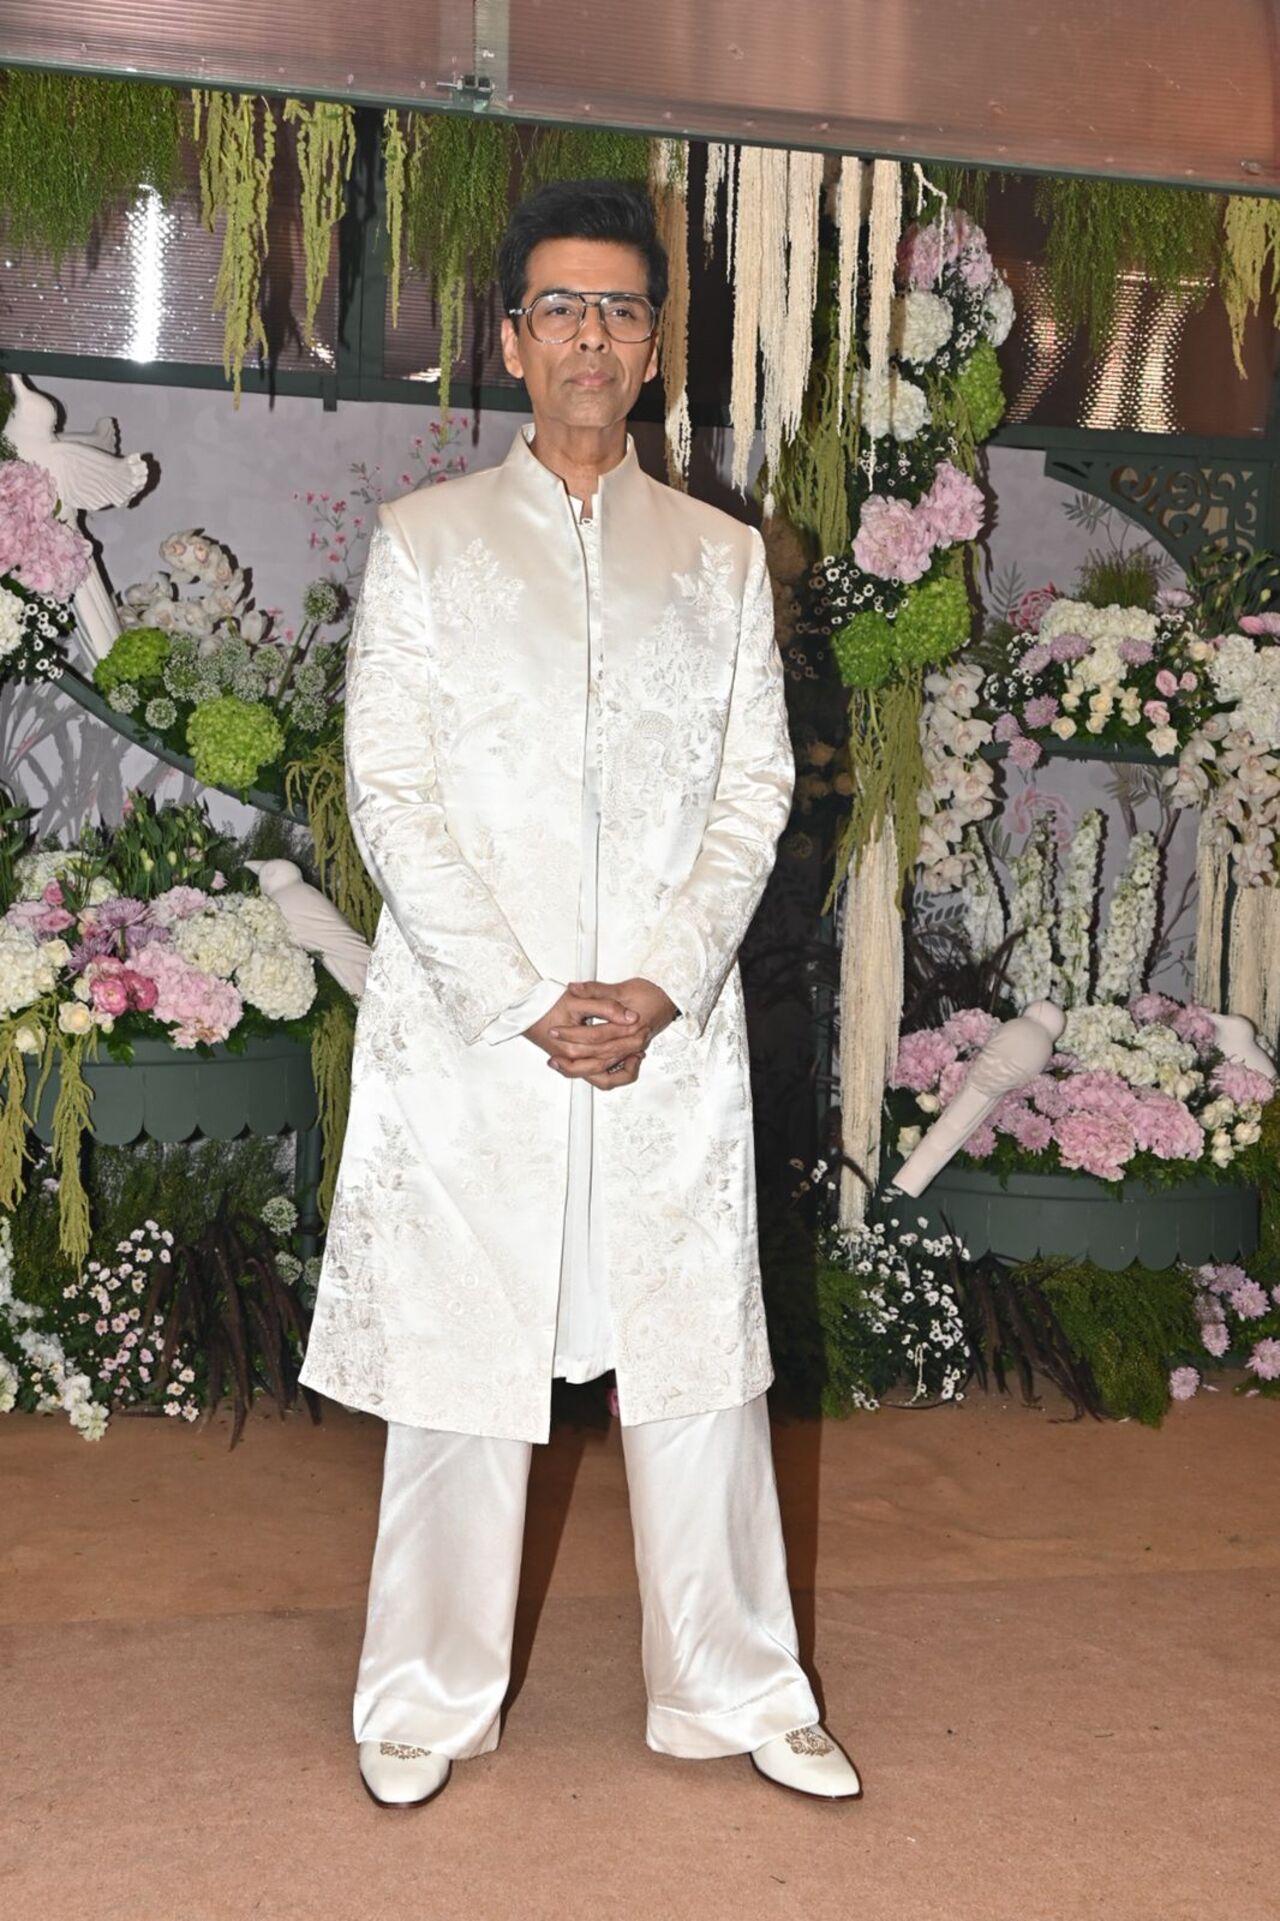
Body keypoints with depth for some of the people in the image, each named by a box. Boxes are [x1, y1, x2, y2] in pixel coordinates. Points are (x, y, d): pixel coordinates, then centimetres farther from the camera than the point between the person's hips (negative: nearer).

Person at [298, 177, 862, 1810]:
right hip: (472, 1031, -1)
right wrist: (521, 1000, -11)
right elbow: (388, 792, -2)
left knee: (699, 1359, 6)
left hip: (671, 1030, 2)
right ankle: (431, 1701, 21)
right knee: (459, 1362, 5)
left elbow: (755, 786, 6)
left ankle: (737, 1691, 21)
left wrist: (662, 985, -8)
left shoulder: (722, 556, 12)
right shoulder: (424, 540, 5)